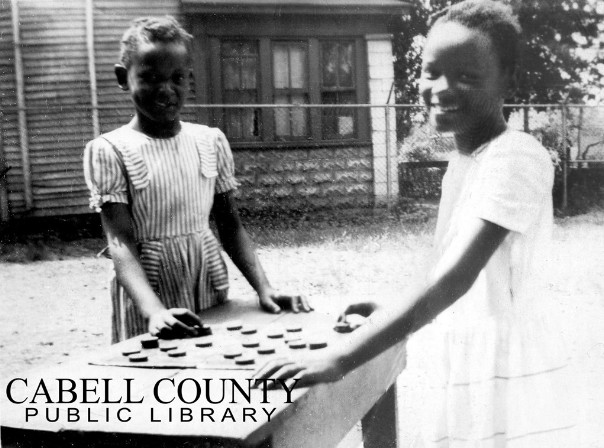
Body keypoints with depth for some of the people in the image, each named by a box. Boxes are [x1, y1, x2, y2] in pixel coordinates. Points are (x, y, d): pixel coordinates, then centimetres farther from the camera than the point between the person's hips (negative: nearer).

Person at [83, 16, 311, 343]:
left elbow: (230, 225, 6)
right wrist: (155, 312, -32)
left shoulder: (211, 142, 2)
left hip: (211, 291, 3)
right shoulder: (109, 150, -9)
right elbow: (121, 243, -17)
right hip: (147, 303, -3)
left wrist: (264, 289, -8)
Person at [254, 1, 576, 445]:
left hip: (504, 370, -8)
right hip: (465, 365, 8)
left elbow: (450, 281, -30)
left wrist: (338, 360, -33)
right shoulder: (463, 157, 8)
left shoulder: (517, 158, -20)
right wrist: (392, 312, 9)